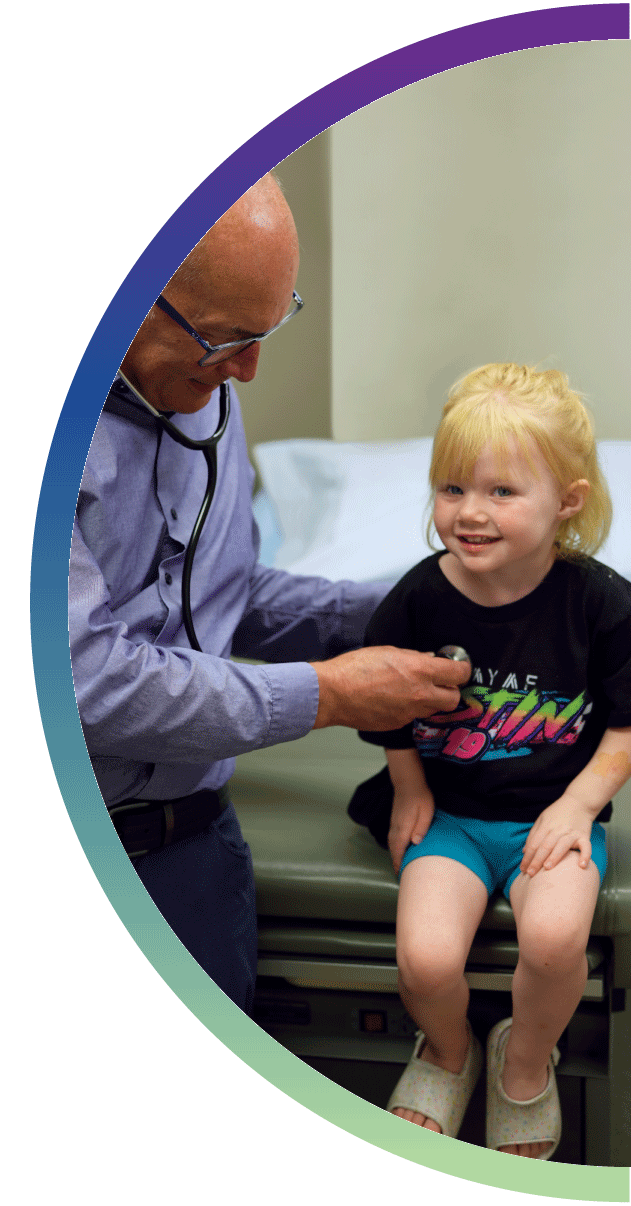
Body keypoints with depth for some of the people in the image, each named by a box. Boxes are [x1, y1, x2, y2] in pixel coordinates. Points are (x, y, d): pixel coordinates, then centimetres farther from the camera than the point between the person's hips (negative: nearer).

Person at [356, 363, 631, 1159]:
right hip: (447, 813, 1)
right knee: (426, 959, -22)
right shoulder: (417, 600, -9)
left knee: (554, 937, -30)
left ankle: (526, 1065, 6)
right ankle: (448, 1053, 17)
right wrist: (409, 792, 4)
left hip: (555, 810, -1)